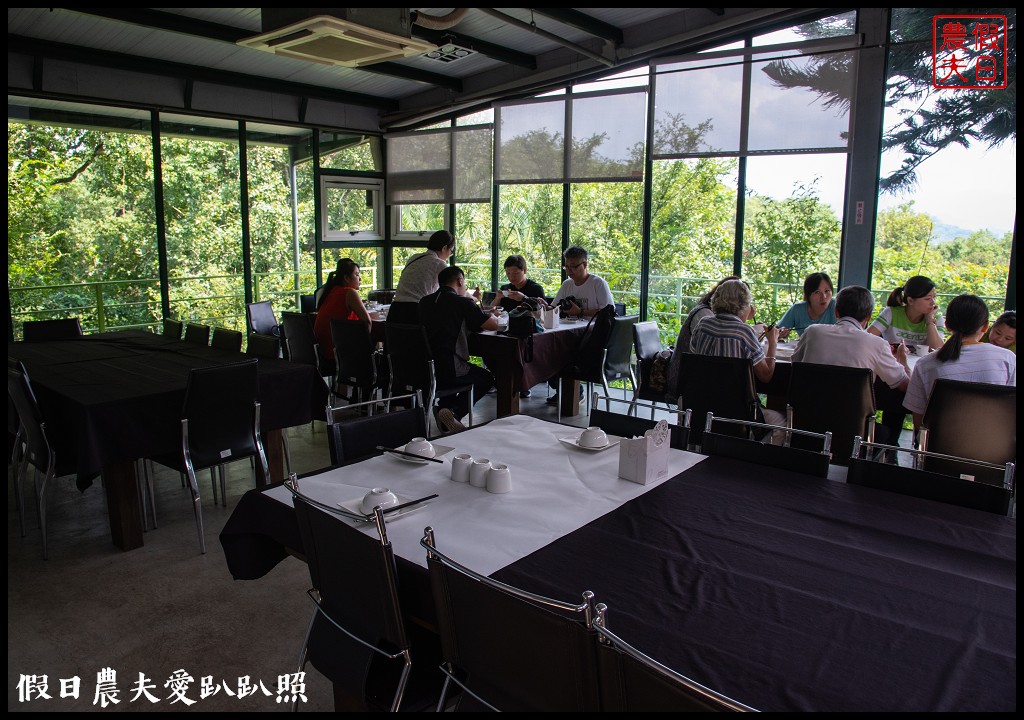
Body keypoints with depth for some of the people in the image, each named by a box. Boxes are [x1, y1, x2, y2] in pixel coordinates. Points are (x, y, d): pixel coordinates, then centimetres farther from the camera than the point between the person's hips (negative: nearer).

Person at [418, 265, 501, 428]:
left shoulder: (424, 301, 11)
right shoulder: (462, 302, -7)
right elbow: (494, 324, -2)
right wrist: (491, 314, 22)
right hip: (445, 371, -6)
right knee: (487, 378, 20)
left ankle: (444, 408, 20)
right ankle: (453, 411, 3)